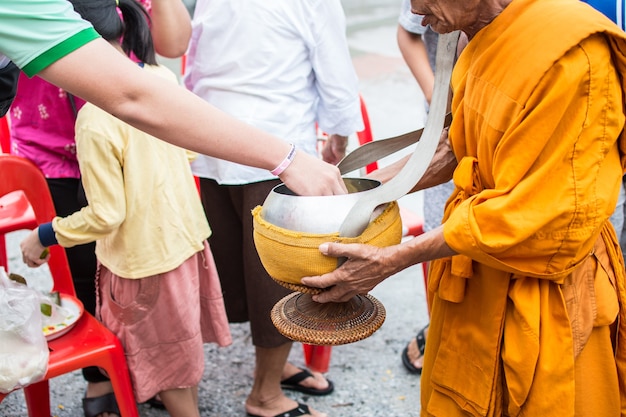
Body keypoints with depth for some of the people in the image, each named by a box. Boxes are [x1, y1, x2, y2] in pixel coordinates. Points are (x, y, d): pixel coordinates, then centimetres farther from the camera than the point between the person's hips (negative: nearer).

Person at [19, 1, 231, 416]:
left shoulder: (95, 120, -27)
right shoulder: (164, 78, -7)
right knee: (182, 343, 28)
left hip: (144, 256, -8)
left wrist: (44, 236, -8)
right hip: (186, 235, 8)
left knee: (163, 356, 15)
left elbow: (105, 215, -22)